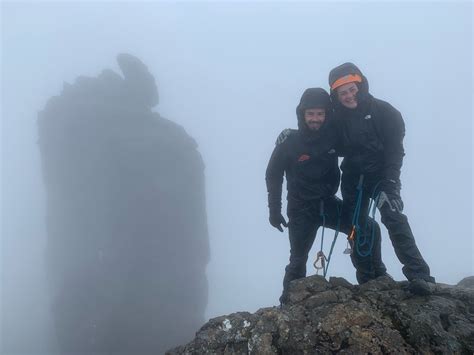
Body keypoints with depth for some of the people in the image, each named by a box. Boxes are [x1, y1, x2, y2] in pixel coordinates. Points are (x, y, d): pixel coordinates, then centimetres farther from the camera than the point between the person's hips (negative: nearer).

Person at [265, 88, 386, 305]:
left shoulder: (333, 135, -9)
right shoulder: (289, 142, -15)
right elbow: (273, 175, -4)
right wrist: (274, 210, -5)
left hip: (329, 203, 3)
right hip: (301, 209, -3)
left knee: (370, 229, -6)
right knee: (298, 259, 6)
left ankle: (375, 275, 11)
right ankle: (289, 302, 23)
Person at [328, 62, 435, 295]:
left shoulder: (383, 111, -8)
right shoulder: (338, 117, 3)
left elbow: (395, 148, -12)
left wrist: (390, 179, -24)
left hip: (380, 175, -4)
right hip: (353, 178, 4)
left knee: (393, 217, -23)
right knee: (356, 229, 2)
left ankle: (419, 275, -27)